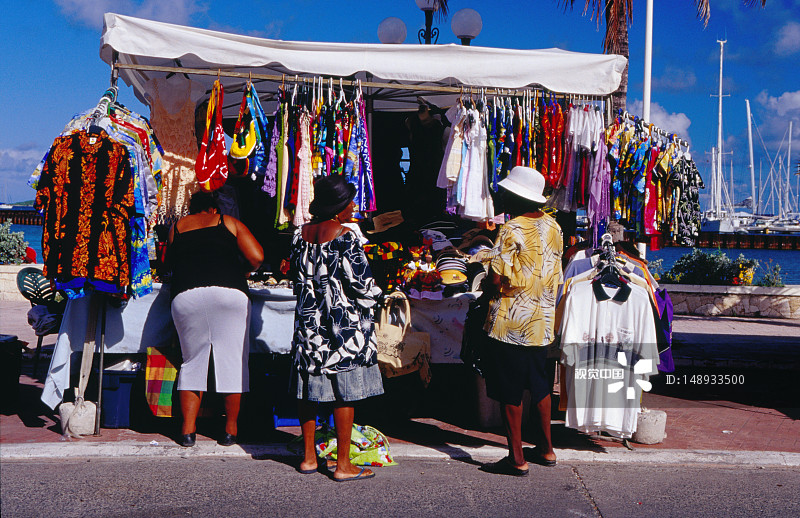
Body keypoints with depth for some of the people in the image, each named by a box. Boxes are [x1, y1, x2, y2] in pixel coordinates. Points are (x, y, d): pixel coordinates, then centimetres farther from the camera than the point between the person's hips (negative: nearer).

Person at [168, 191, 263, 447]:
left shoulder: (176, 228, 23)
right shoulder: (229, 222, 17)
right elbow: (256, 257, 6)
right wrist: (241, 273, 24)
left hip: (184, 295, 2)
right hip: (228, 291, -2)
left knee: (192, 362, 14)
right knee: (233, 360, 8)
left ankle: (188, 429, 13)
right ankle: (231, 428, 13)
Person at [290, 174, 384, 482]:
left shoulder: (301, 234, 5)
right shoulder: (344, 237, -15)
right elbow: (363, 284, -14)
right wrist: (372, 299, 6)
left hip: (308, 321, 7)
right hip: (344, 323, -7)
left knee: (309, 390, 13)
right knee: (344, 393, 1)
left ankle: (308, 457, 22)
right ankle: (343, 465, 8)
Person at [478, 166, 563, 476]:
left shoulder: (512, 231, -18)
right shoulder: (553, 227, 4)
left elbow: (496, 278, -20)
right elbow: (553, 274, 11)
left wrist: (485, 289, 1)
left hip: (511, 323, -7)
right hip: (543, 321, 7)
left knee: (509, 392, 2)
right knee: (539, 386, 19)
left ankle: (516, 459, 7)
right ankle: (546, 448, 30)